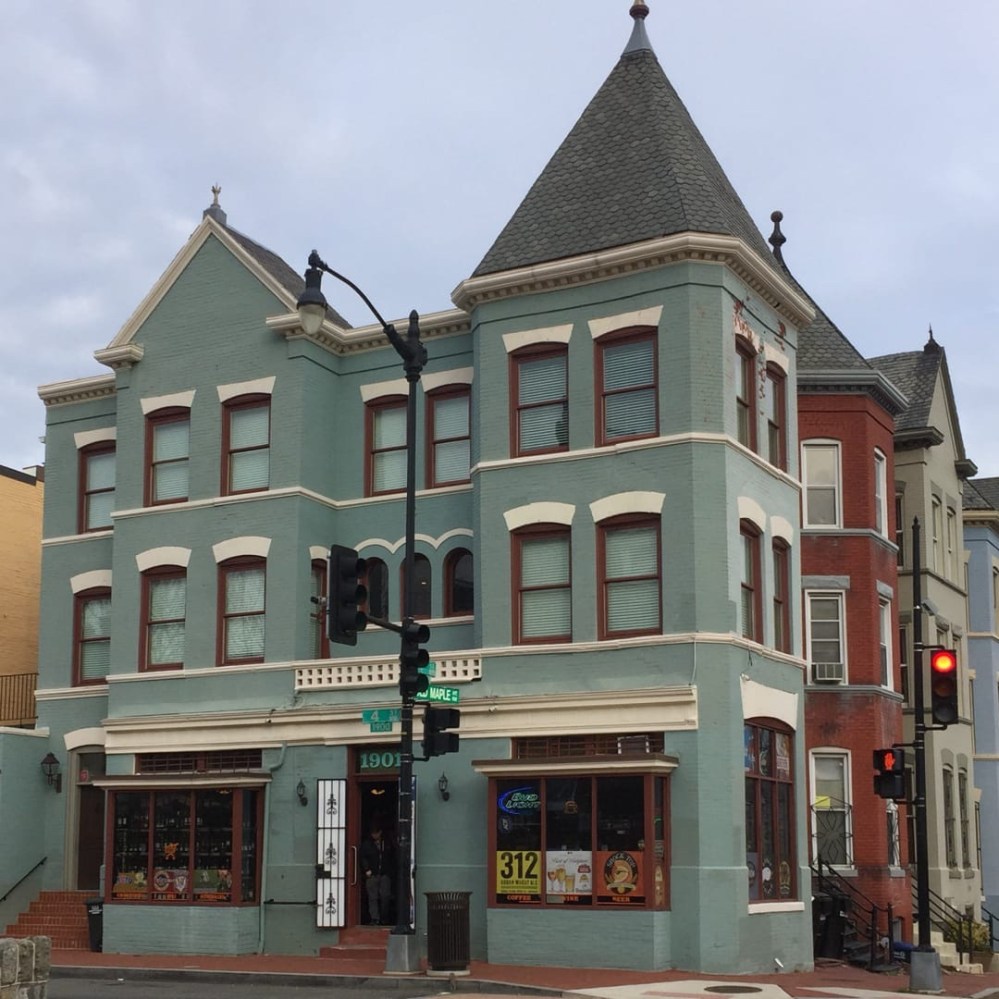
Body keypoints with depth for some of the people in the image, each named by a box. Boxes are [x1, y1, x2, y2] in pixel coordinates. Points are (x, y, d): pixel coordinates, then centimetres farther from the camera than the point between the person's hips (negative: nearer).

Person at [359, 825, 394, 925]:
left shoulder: (387, 844, 12)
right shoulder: (366, 844, 6)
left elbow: (392, 859, 17)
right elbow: (363, 858, 2)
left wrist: (391, 871, 8)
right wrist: (367, 870, -9)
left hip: (385, 874, 1)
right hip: (372, 875, -1)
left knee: (385, 897, -2)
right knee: (373, 897, -4)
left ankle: (384, 918, 13)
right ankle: (375, 918, -3)